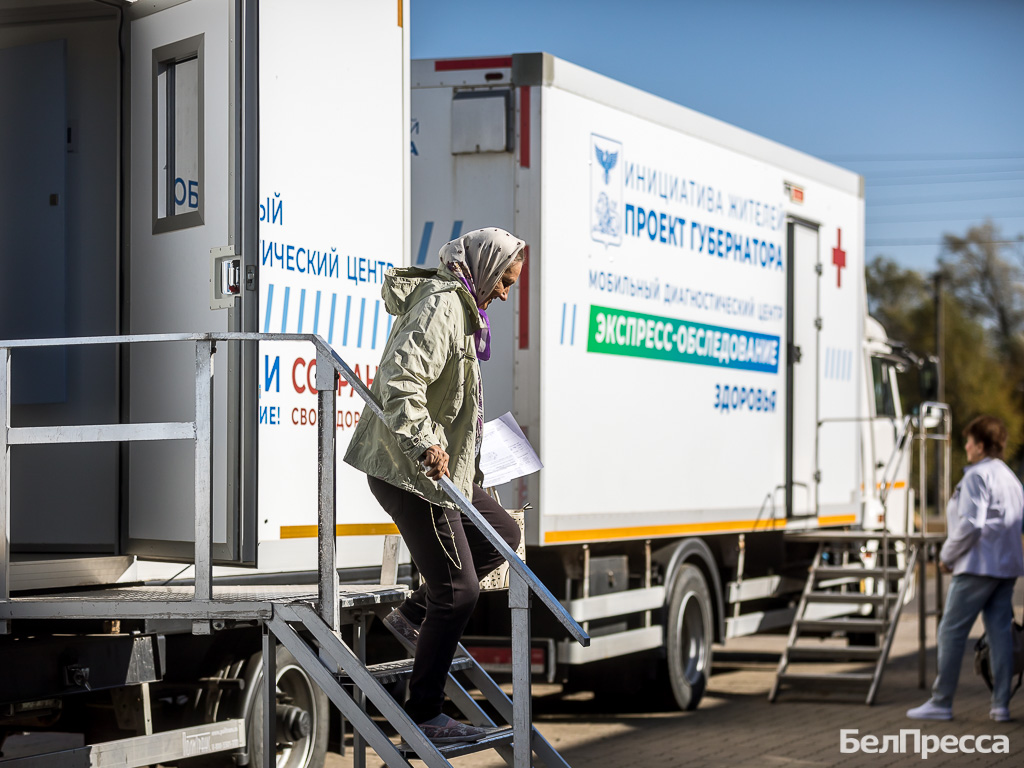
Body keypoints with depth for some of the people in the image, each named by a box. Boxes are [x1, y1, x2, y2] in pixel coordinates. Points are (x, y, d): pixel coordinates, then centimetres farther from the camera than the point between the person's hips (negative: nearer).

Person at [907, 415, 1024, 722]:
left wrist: (947, 556, -7)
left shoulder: (977, 476, -11)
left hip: (978, 566, -9)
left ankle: (941, 702, -1)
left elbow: (970, 524, -20)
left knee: (951, 631, -3)